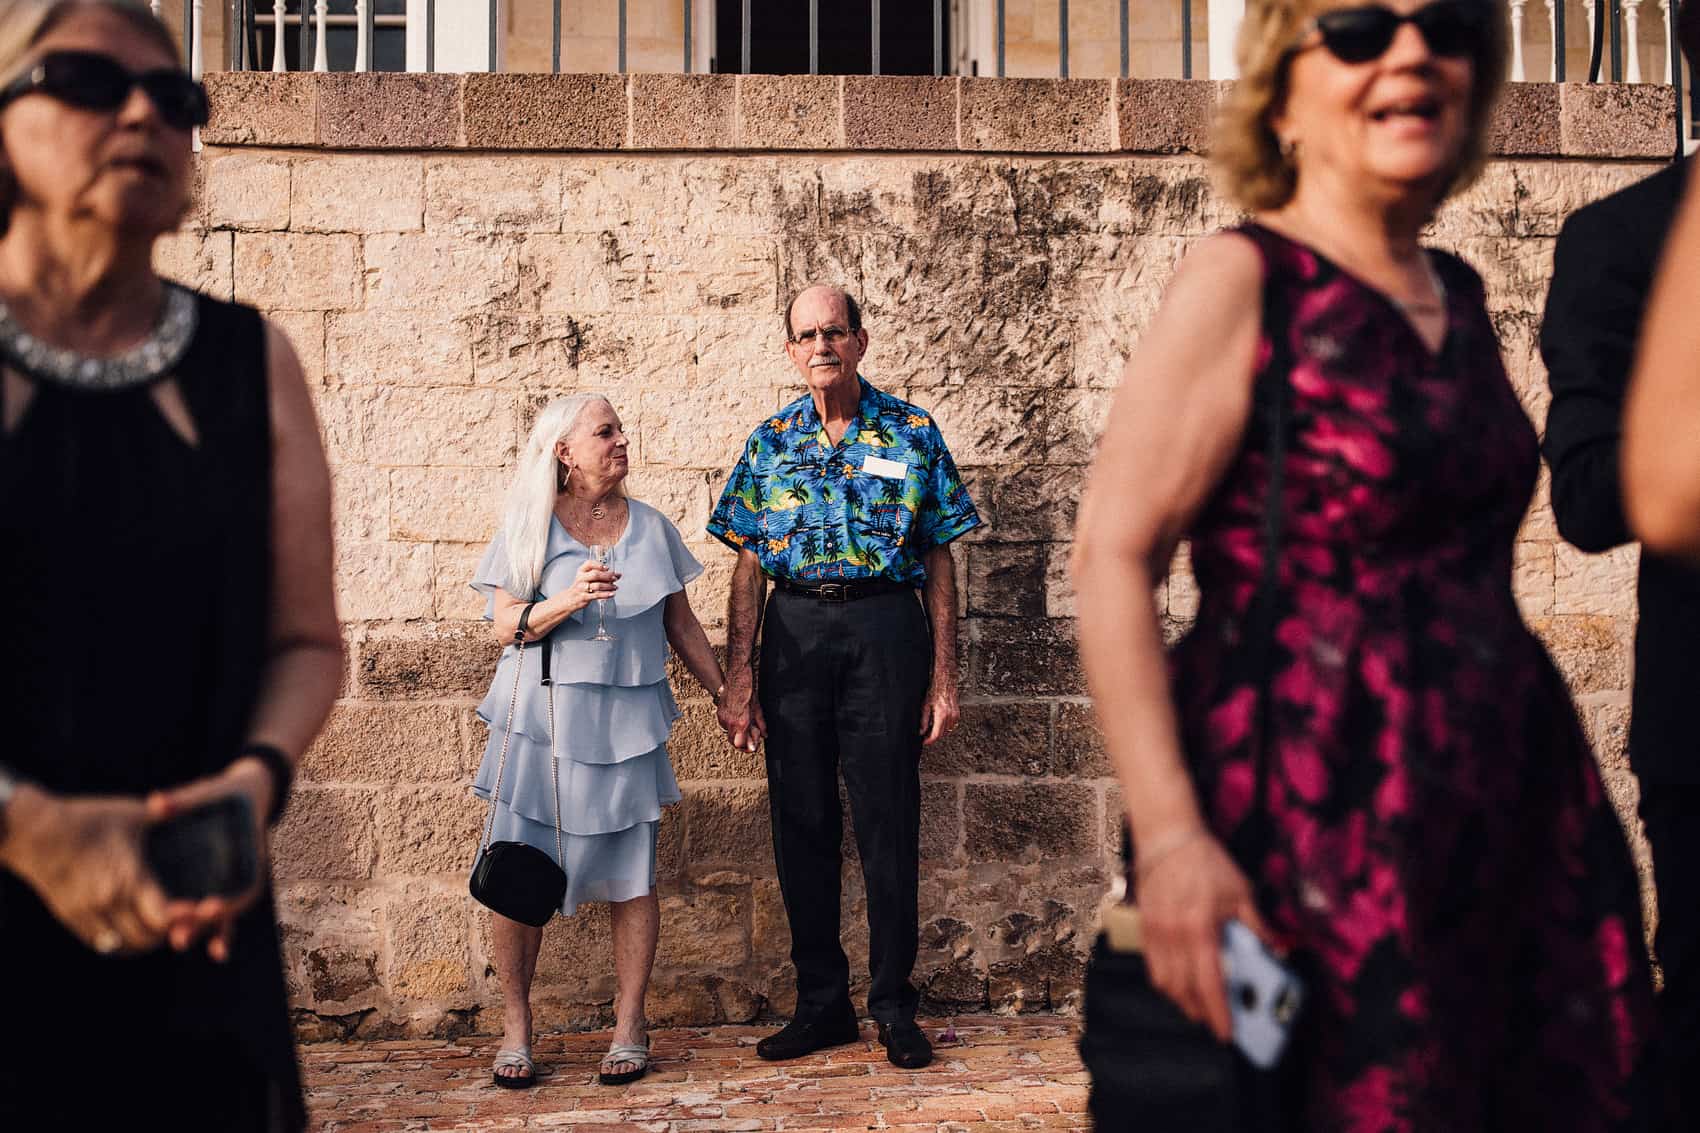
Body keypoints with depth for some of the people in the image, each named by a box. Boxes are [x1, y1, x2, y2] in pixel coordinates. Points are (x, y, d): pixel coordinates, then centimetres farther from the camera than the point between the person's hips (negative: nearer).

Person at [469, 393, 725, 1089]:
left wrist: (726, 694, 13)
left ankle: (629, 1030, 12)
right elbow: (504, 624, -3)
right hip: (541, 721, -1)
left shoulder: (651, 527, 10)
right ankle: (515, 1029, 11)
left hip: (628, 725, 2)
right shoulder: (530, 528, 3)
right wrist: (568, 600, -20)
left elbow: (681, 624, 15)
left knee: (632, 876, 0)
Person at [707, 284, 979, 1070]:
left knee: (888, 822, 1)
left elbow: (939, 561, 3)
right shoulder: (769, 443, 9)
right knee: (802, 823, 7)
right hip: (794, 631, 2)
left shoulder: (912, 434, 3)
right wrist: (737, 679, -1)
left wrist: (943, 677, -2)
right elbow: (748, 569, 7)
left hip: (885, 629, -2)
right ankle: (821, 1003, 19)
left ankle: (894, 1005, 14)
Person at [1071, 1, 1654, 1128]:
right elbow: (1112, 557, -13)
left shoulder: (1460, 295, 13)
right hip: (1317, 812, -6)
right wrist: (1168, 835, -21)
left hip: (1500, 807, 7)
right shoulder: (1241, 280, -7)